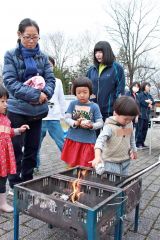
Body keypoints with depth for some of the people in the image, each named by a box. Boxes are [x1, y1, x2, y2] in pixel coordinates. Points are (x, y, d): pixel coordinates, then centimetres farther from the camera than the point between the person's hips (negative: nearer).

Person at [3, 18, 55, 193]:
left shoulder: (43, 57, 6)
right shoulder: (11, 55, -4)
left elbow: (50, 79, 3)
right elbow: (10, 82, -14)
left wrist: (45, 93, -19)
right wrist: (35, 94, -22)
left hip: (37, 111, 4)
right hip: (17, 110, -3)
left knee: (32, 149, 13)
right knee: (16, 150, 3)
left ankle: (28, 183, 29)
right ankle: (15, 185, 19)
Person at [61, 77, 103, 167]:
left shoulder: (94, 106, -3)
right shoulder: (73, 104, 2)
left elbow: (100, 123, -4)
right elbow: (67, 118, -2)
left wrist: (91, 126, -23)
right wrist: (76, 123, -20)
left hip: (88, 141, -2)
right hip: (73, 139, 2)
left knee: (85, 167, 6)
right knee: (71, 165, 15)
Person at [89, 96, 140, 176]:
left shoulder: (130, 124, 0)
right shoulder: (109, 126, -21)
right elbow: (100, 140, -35)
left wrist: (133, 150, 21)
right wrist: (97, 156, -48)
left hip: (125, 162, 6)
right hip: (110, 163, -6)